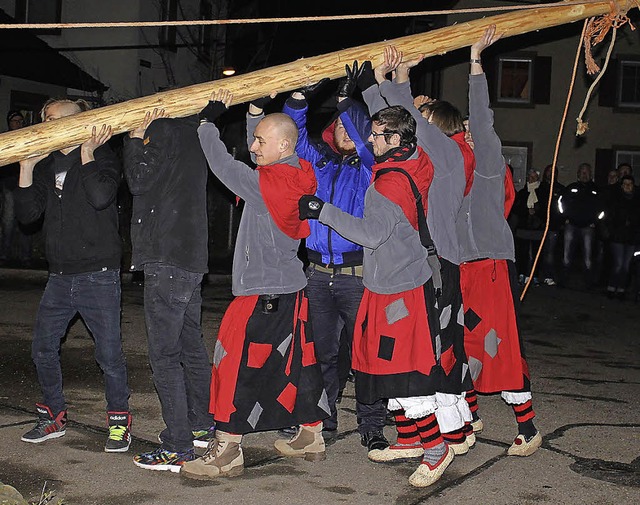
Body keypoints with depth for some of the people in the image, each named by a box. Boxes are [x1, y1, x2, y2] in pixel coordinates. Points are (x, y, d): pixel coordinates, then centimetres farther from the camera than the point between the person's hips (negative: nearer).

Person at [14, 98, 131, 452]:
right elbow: (28, 213, 3)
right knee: (43, 349, 9)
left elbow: (101, 196, -24)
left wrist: (87, 154, -16)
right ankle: (54, 416, 25)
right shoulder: (47, 166, 12)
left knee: (109, 353, -2)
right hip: (60, 276, 6)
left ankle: (119, 420, 14)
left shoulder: (101, 158, -4)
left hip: (98, 276, -6)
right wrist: (26, 167, -5)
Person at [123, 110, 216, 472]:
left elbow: (139, 180, -9)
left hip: (167, 263, -10)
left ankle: (178, 448, -6)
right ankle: (204, 427, 30)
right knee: (192, 349, 19)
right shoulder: (192, 135, 18)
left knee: (164, 356, -7)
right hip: (191, 262, 10)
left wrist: (136, 139, 1)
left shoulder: (165, 132, -8)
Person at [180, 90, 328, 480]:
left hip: (262, 294, -9)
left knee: (238, 363, -4)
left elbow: (223, 165, -16)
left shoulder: (266, 183, -19)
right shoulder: (297, 176, 6)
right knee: (297, 362, 16)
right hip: (292, 288, 9)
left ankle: (227, 451, 0)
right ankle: (312, 437, 26)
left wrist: (209, 121, -5)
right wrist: (256, 110, 19)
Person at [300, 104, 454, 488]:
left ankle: (436, 448, 2)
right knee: (390, 366, 16)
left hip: (401, 289, -10)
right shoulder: (413, 164, 7)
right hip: (387, 284, 10)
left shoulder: (392, 181, -21)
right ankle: (410, 439, 26)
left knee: (403, 370, -7)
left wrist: (323, 211, -20)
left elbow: (372, 233, -24)